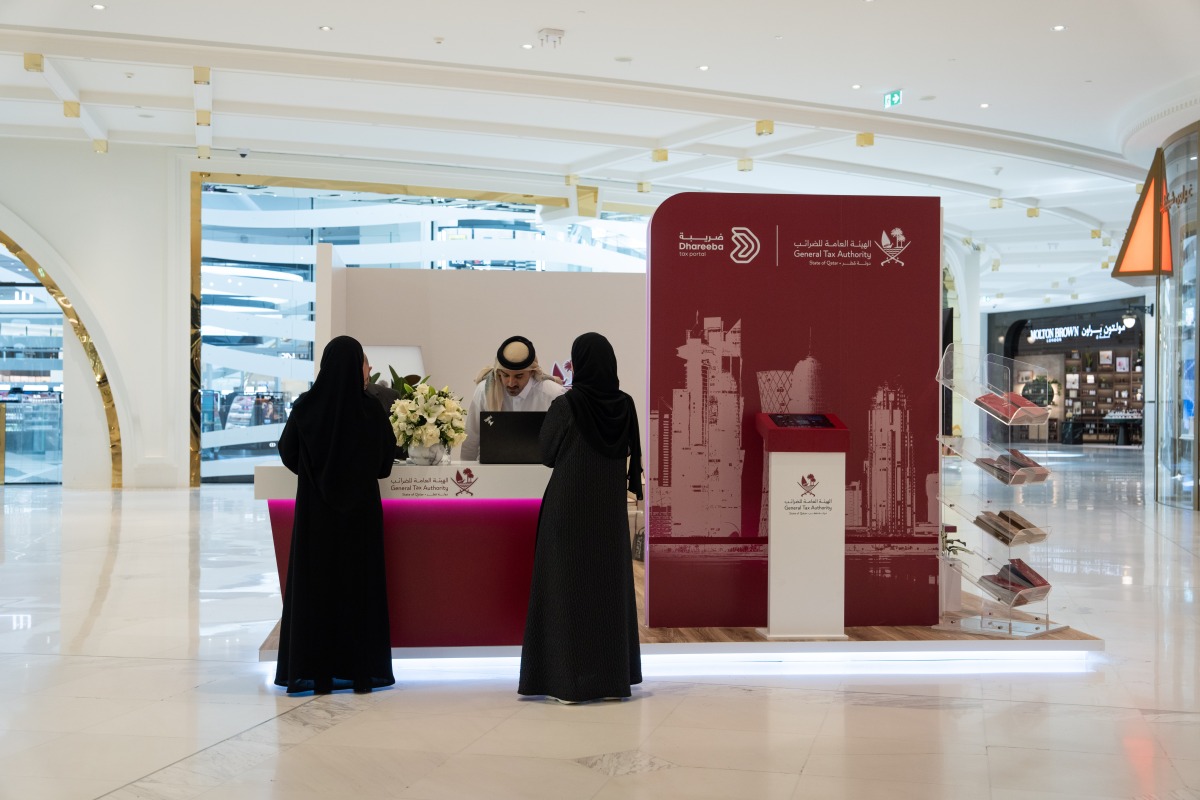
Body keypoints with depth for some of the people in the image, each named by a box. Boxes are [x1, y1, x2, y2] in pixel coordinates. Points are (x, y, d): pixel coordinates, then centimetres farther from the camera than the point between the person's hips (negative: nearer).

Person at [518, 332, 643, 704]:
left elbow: (547, 453, 0)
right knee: (609, 585, 11)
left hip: (569, 508, -4)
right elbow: (630, 455, 11)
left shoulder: (565, 406, -12)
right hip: (609, 508, 4)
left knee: (569, 586, 2)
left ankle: (570, 680, 3)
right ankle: (614, 677, 14)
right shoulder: (625, 405, 1)